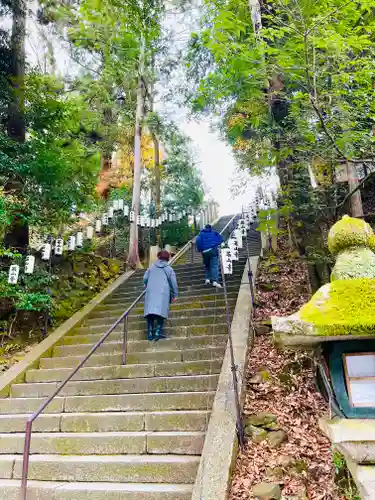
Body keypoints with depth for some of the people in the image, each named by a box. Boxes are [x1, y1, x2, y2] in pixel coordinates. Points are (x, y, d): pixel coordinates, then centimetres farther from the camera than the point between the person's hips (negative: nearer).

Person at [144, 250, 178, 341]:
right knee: (161, 312, -3)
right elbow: (173, 283, 3)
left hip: (151, 293, 2)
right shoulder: (169, 269, 8)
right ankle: (158, 332, -13)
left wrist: (147, 286, 30)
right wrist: (175, 295, 10)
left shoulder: (152, 267, 13)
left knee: (150, 312, 3)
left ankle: (150, 333, 0)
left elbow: (145, 279, 10)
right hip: (163, 293, -2)